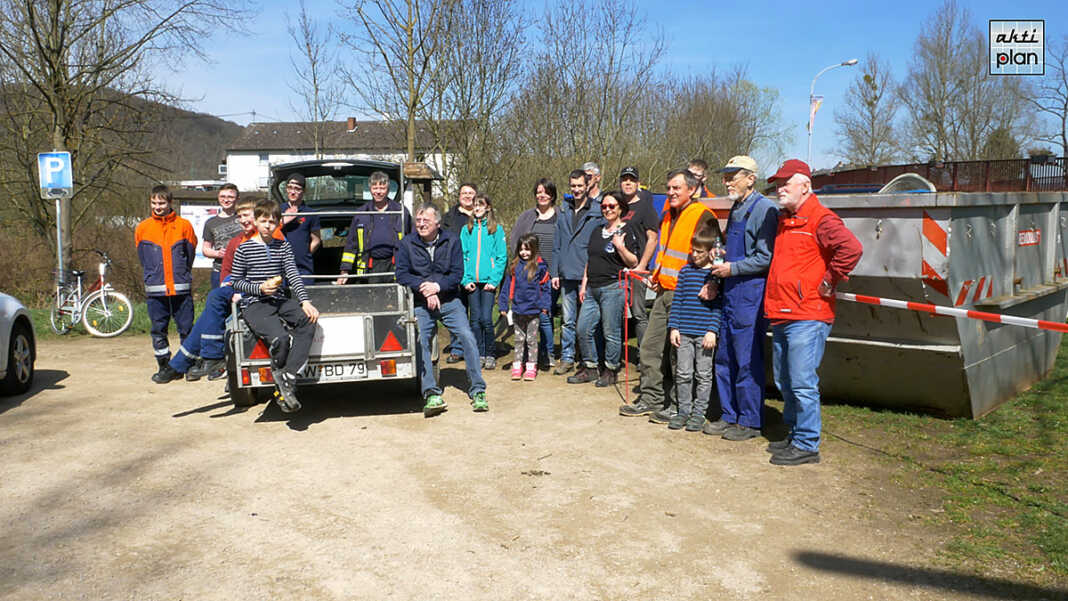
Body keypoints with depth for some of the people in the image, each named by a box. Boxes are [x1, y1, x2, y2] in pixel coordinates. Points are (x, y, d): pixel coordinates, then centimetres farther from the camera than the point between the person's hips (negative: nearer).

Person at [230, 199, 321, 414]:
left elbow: (293, 275, 3)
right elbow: (236, 281, 5)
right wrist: (260, 288, -12)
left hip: (280, 301, 4)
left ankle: (287, 379, -28)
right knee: (280, 337, -31)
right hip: (254, 305, -4)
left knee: (308, 320, -26)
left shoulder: (283, 246, 13)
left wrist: (305, 301, -12)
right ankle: (282, 387, -5)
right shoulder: (244, 248, 3)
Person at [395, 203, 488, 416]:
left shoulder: (451, 241, 4)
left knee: (467, 337, -15)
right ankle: (432, 395, -17)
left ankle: (478, 391, -5)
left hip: (449, 300, 0)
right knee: (420, 341, -20)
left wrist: (437, 286, -17)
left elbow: (457, 273, -1)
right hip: (421, 304, 0)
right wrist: (425, 289, -15)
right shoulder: (407, 244, 4)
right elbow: (401, 274, -3)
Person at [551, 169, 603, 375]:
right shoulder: (563, 210, 12)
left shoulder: (597, 211, -2)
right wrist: (555, 271, 9)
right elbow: (556, 243, 15)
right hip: (567, 274, 4)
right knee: (568, 320, 9)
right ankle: (567, 358, 18)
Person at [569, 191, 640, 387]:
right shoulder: (597, 231, 19)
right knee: (583, 329, 5)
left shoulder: (627, 230, -2)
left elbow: (633, 262, -6)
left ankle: (611, 370, 11)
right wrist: (584, 284, 16)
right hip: (592, 288, 7)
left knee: (611, 332, -2)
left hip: (613, 287, -7)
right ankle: (589, 368, 18)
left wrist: (621, 247, -20)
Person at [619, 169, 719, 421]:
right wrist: (656, 276, 15)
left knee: (678, 352, -1)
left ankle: (677, 406, 11)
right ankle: (650, 399, 21)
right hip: (664, 292, 9)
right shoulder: (668, 216, 16)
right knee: (649, 346, 11)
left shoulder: (703, 217, -11)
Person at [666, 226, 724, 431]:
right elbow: (677, 300, 9)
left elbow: (719, 305, -5)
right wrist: (673, 327, 3)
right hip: (684, 332, 3)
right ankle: (684, 410, 18)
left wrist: (713, 330, -12)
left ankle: (699, 413, 15)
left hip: (705, 334, -3)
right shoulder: (686, 271, 8)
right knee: (683, 373, 6)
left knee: (704, 375, 6)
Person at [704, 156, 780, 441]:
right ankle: (730, 416, 23)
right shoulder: (735, 210, 17)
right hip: (731, 292, 9)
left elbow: (766, 258, -17)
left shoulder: (764, 209, -11)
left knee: (747, 361, -3)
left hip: (751, 292, -9)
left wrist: (733, 268, -13)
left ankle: (751, 422, 7)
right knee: (724, 358, 12)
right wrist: (717, 279, 15)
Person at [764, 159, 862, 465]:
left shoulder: (820, 219, -10)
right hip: (781, 315, 9)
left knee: (802, 383, -6)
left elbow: (851, 248, -26)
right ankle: (794, 434, 28)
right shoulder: (783, 221, 17)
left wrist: (829, 281, -17)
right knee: (784, 382, 16)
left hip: (807, 317, -9)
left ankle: (807, 445, 2)